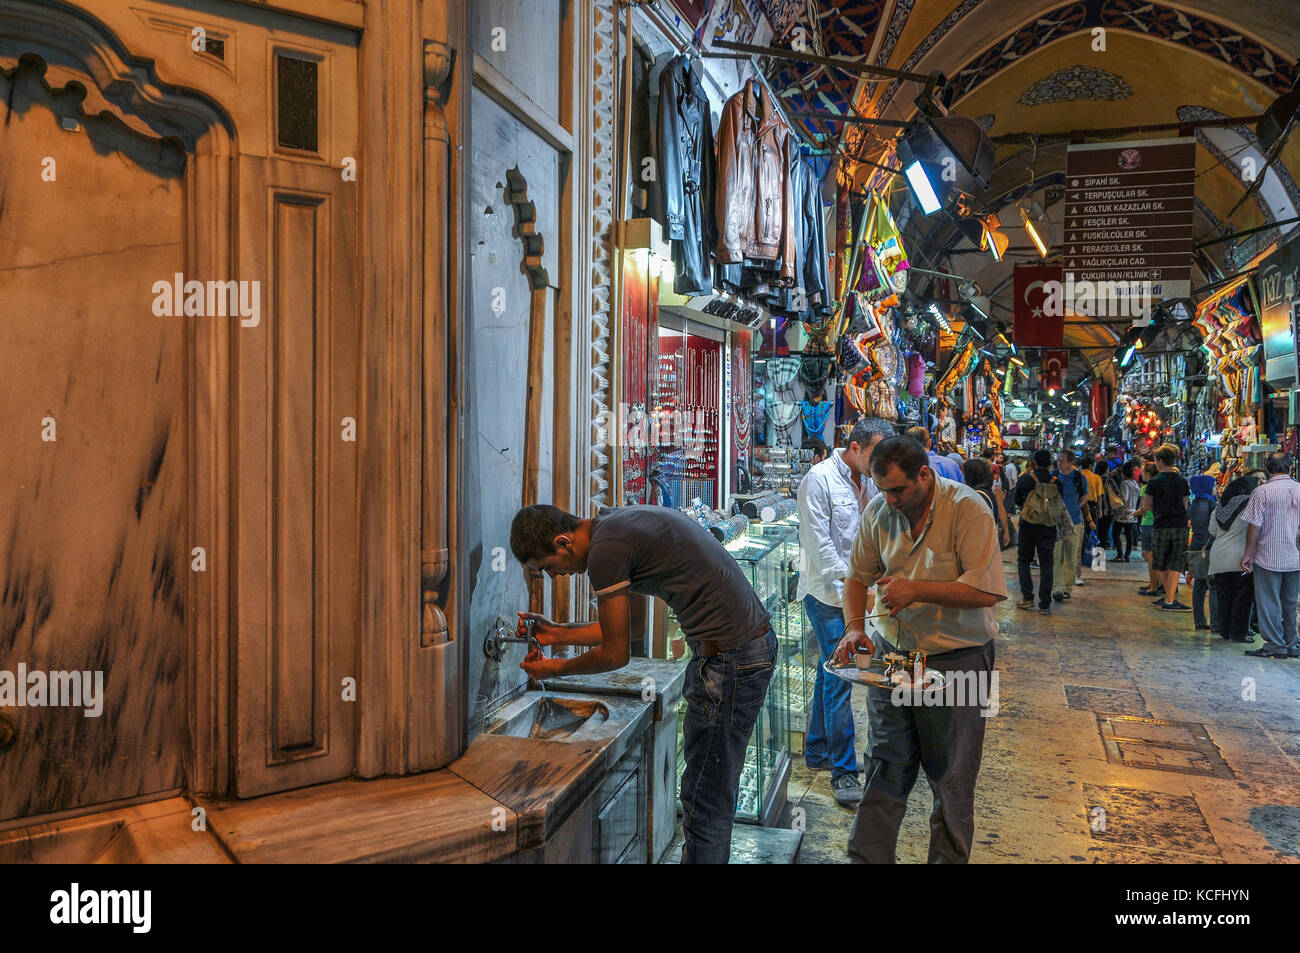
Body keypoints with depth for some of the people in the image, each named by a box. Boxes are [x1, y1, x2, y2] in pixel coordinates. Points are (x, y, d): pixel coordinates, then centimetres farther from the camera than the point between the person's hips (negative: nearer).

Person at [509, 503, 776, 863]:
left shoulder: (604, 551, -17)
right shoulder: (619, 521, 13)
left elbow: (615, 654, -7)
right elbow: (630, 626, 20)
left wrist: (556, 669, 10)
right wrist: (556, 633, 20)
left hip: (729, 658, -10)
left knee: (705, 797, 1)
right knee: (717, 787, 20)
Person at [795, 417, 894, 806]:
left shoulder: (868, 482, 10)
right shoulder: (820, 479, -14)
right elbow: (819, 544, -17)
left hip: (854, 592, 8)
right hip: (827, 593, -8)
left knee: (831, 672, 16)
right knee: (839, 678, -6)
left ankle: (816, 752, 30)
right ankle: (843, 770, 3)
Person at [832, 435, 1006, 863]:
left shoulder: (967, 509, -15)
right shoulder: (877, 511, 1)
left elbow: (986, 591, -20)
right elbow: (858, 576, 10)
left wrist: (916, 590, -24)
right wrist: (854, 627, -5)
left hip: (955, 662, -4)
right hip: (891, 654, 4)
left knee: (951, 780, 10)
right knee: (884, 771, 12)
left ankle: (948, 859, 28)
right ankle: (867, 858, 24)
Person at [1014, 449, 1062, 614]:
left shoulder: (1026, 479, -6)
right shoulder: (1056, 482, -1)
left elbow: (1017, 500, 5)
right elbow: (1059, 504, 9)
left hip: (1028, 526, -2)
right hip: (1049, 528, 2)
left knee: (1024, 561, 13)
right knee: (1046, 565, 5)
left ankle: (1027, 597, 4)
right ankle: (1045, 604, 4)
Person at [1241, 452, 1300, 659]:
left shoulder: (1262, 491, -12)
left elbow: (1254, 527, -13)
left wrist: (1248, 554, -5)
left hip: (1269, 557, -5)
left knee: (1269, 603, 3)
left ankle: (1274, 646, 6)